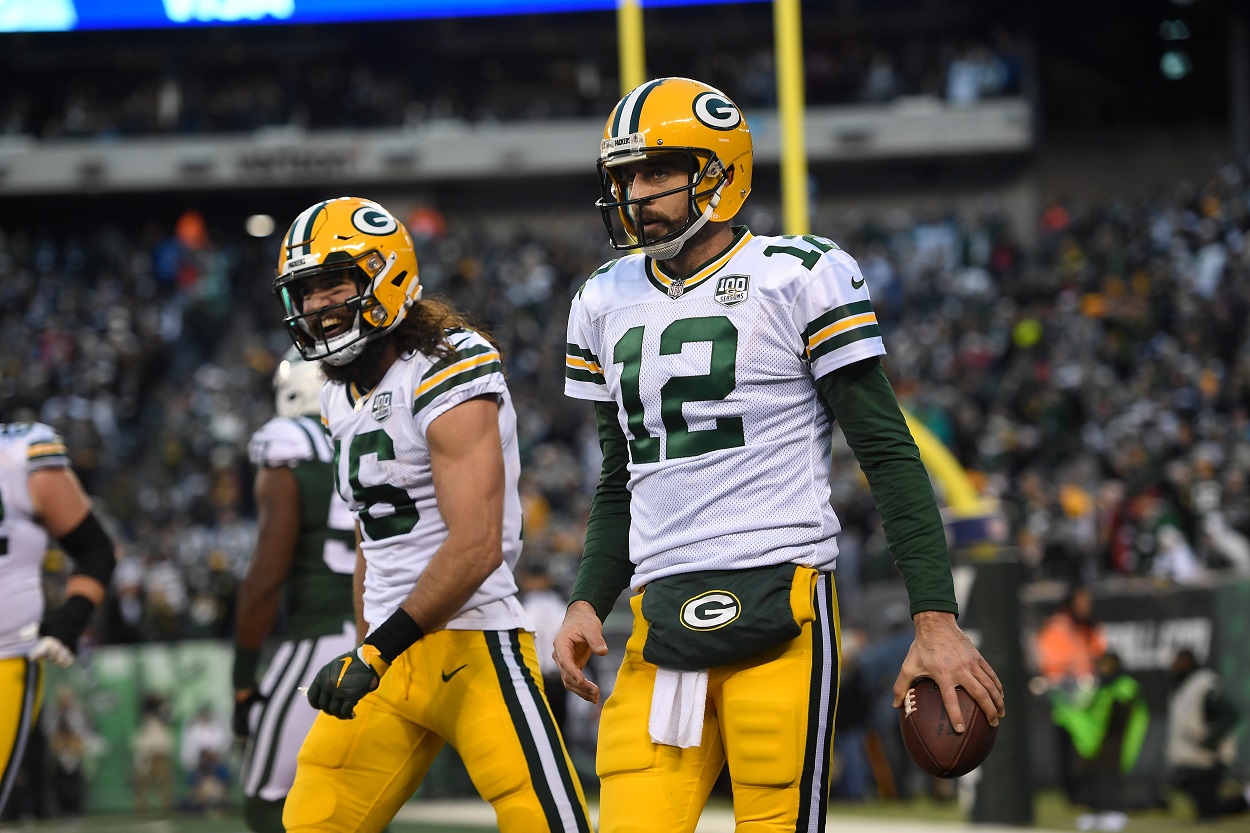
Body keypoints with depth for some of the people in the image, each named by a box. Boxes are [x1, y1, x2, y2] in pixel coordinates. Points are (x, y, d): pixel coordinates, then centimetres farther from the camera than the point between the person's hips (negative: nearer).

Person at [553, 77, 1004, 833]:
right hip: (663, 622, 5)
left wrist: (937, 621, -9)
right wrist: (587, 602, 10)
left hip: (780, 608, -5)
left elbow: (889, 456, -3)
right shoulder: (607, 303, 16)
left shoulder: (800, 280, -2)